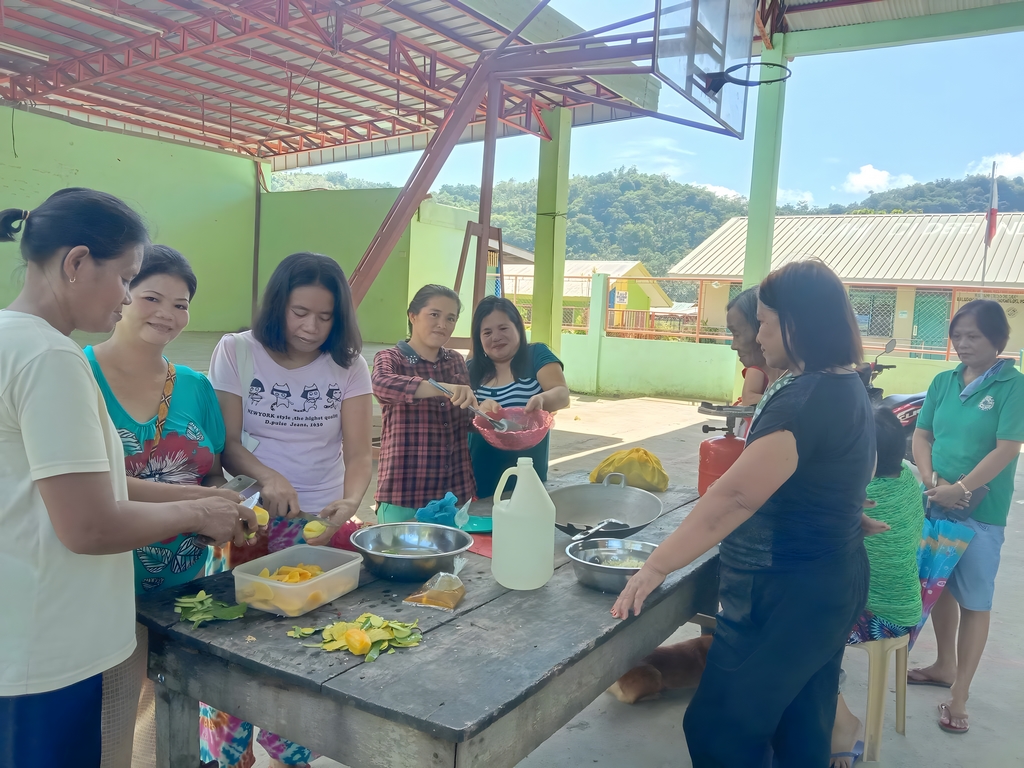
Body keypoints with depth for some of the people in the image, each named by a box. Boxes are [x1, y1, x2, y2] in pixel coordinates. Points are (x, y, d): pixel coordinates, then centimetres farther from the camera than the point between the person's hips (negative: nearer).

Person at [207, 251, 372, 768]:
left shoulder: (348, 366, -2)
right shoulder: (236, 353, -4)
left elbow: (358, 453, -7)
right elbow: (226, 442, -6)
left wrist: (350, 501, -26)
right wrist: (267, 476, -25)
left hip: (321, 523, 1)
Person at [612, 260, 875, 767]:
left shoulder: (806, 400, -25)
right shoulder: (850, 389, 7)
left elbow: (733, 498, -29)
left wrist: (655, 567, -25)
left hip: (786, 596, -10)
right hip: (831, 587, 10)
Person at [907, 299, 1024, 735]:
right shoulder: (943, 381, 5)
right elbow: (921, 436, 5)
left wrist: (961, 489, -22)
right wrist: (932, 481, -10)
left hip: (982, 512, -5)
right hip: (936, 503, 5)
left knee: (974, 601, 4)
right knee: (939, 587, 16)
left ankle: (959, 695, 13)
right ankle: (945, 666, 35)